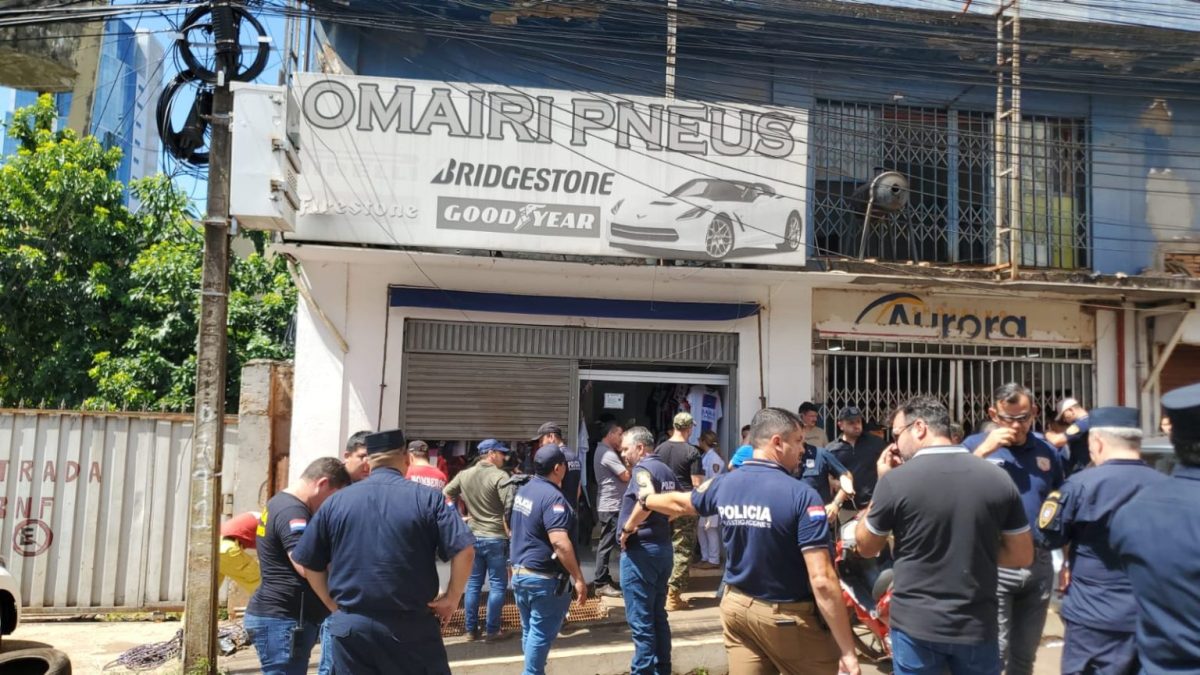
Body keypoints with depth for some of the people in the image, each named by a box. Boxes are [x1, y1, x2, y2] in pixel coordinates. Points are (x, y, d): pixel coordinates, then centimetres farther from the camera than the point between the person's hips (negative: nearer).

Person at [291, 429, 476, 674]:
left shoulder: (335, 502, 3)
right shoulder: (427, 497, -5)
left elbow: (309, 564, 8)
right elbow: (464, 550, -13)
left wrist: (336, 607, 15)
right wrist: (452, 598, -1)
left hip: (350, 626, 3)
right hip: (412, 627, -2)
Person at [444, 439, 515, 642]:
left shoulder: (464, 475, 5)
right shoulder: (500, 476, -14)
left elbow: (446, 494, 13)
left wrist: (460, 516, 15)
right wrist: (511, 533, -8)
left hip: (472, 536, 6)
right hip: (496, 538, -6)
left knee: (473, 584, 13)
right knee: (497, 585, 4)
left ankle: (471, 630, 18)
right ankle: (492, 631, 6)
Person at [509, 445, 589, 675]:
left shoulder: (524, 490, 8)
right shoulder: (553, 496, -21)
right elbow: (559, 542, -28)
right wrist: (578, 578, -25)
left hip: (520, 572, 9)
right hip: (544, 578, -9)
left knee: (529, 630, 17)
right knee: (542, 633, 2)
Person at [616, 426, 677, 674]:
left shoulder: (643, 468, -15)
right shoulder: (667, 470, 13)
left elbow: (647, 499, -35)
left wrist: (627, 528, -24)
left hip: (640, 549, -9)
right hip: (663, 547, 9)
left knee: (640, 620, -2)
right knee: (658, 616, 16)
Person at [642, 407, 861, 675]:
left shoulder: (723, 484, 0)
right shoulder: (801, 495, -18)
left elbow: (679, 503, 22)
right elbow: (822, 581, -22)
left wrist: (645, 500, 44)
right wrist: (847, 651, -16)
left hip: (737, 606, 6)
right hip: (788, 616, -6)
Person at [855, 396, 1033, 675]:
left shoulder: (895, 480, -14)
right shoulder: (998, 478, -4)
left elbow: (865, 547, 0)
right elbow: (1022, 555, 4)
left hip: (916, 625, -2)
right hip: (977, 626, 3)